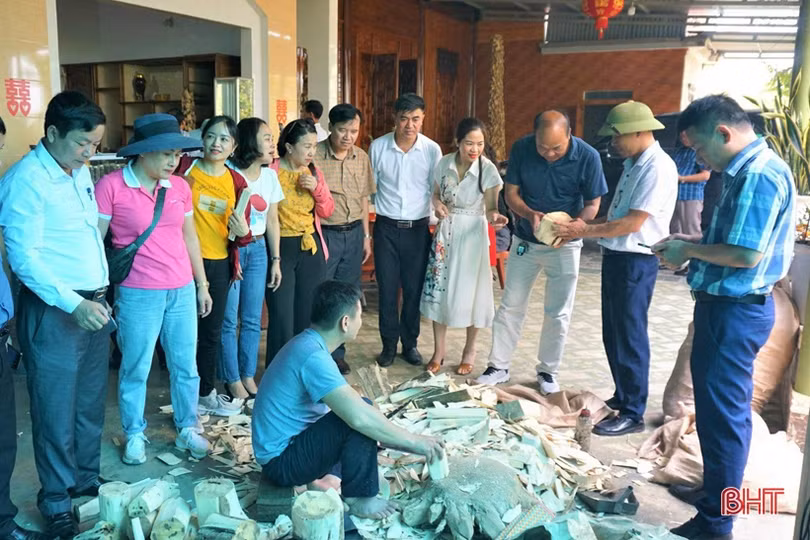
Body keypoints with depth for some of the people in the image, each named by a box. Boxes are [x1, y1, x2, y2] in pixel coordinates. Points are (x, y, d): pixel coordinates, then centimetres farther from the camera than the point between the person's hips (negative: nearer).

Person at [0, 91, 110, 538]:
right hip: (53, 312, -7)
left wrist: (100, 295, 14)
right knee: (56, 413, 5)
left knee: (91, 405, 17)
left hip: (93, 305, 7)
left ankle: (87, 483, 34)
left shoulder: (80, 172, 10)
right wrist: (74, 304, -26)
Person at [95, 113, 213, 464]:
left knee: (185, 365, 13)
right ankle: (134, 434, 28)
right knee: (135, 369, 9)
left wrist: (202, 284, 15)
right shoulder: (111, 185, -10)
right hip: (138, 294, -4)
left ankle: (187, 428, 30)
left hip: (182, 290, 4)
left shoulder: (179, 187, 3)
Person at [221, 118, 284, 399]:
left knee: (253, 320, 10)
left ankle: (248, 376, 24)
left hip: (257, 250, 5)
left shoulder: (270, 176, 7)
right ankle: (233, 380, 15)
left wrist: (276, 260, 10)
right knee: (229, 320, 1)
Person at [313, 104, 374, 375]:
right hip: (325, 233, -5)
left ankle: (337, 352, 26)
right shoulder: (315, 155, -11)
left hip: (354, 233, 5)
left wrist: (366, 236, 13)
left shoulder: (362, 158, 6)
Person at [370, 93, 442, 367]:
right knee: (387, 289, 5)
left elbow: (436, 190, 4)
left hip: (418, 228, 0)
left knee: (414, 289, 8)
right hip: (386, 228, 0)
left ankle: (410, 343, 26)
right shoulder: (378, 147, -4)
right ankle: (389, 344, 22)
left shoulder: (432, 150, -4)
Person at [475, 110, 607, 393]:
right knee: (510, 306, 7)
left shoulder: (587, 157, -19)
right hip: (525, 240, 2)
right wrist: (530, 214, -27)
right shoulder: (521, 149, -14)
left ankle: (547, 371, 23)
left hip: (564, 245, -1)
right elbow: (511, 193, -7)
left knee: (558, 313, 6)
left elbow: (592, 205, -10)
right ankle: (499, 366, 20)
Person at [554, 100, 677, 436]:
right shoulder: (633, 164, 13)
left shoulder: (658, 168, -17)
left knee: (629, 336, -1)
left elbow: (633, 223, -21)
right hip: (616, 256, 9)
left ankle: (633, 414, 11)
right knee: (613, 333, 17)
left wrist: (585, 231, -15)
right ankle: (622, 397, 33)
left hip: (636, 261, -9)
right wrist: (584, 226, 4)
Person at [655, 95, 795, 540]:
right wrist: (693, 241, 8)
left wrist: (690, 251, -11)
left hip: (735, 311, -10)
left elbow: (745, 254, -25)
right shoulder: (748, 170, 12)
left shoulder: (758, 176, -20)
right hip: (726, 306, 10)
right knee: (716, 406, 22)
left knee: (722, 412, 0)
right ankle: (717, 487, 40)